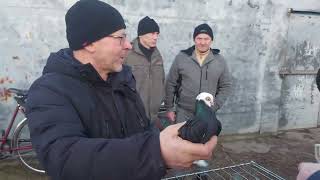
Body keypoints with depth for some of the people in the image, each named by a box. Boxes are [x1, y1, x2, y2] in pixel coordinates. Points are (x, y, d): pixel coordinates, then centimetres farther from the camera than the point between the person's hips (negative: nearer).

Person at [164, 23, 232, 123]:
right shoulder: (181, 58, -4)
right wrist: (169, 108, 0)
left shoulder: (220, 61, 0)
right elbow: (170, 84, 0)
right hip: (183, 113, -1)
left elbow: (226, 86, 5)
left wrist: (215, 106, -5)